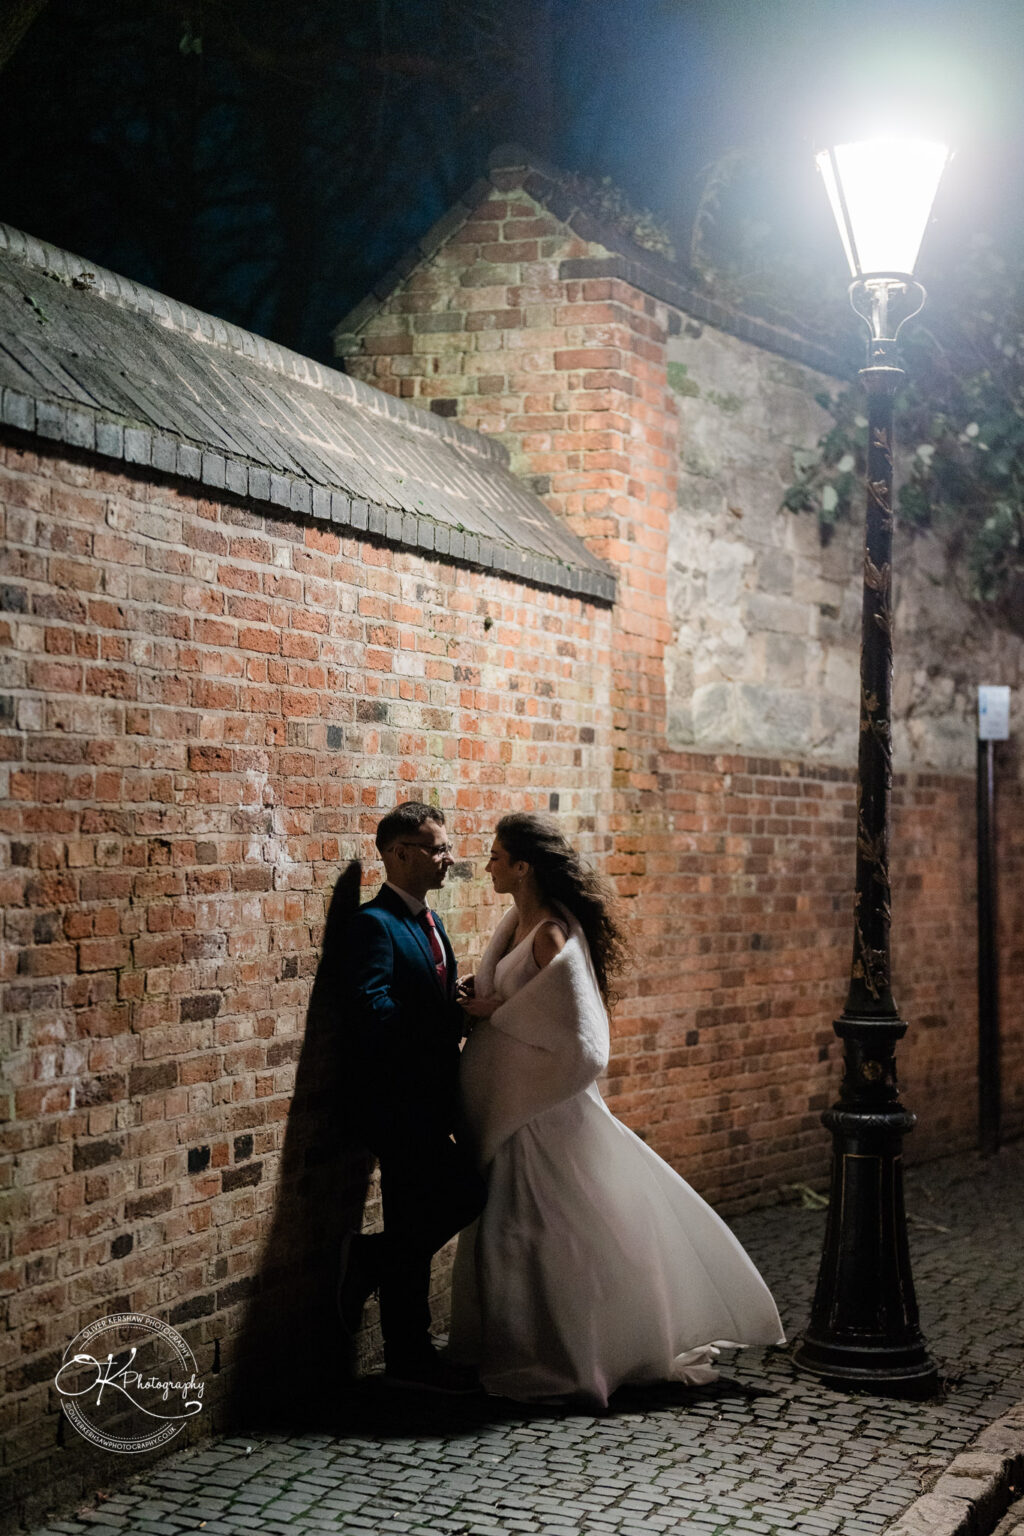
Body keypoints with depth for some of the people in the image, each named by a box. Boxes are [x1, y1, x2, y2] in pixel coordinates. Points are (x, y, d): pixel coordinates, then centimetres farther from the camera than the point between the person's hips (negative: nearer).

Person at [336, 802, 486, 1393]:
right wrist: (446, 1031, -14)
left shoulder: (430, 922, 17)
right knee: (466, 1192, -16)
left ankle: (411, 1355, 21)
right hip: (397, 1103, -9)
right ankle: (369, 1257, 1)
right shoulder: (374, 925, -13)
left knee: (416, 1233, 12)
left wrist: (462, 1014, -3)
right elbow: (371, 1011, -23)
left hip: (428, 1104, 9)